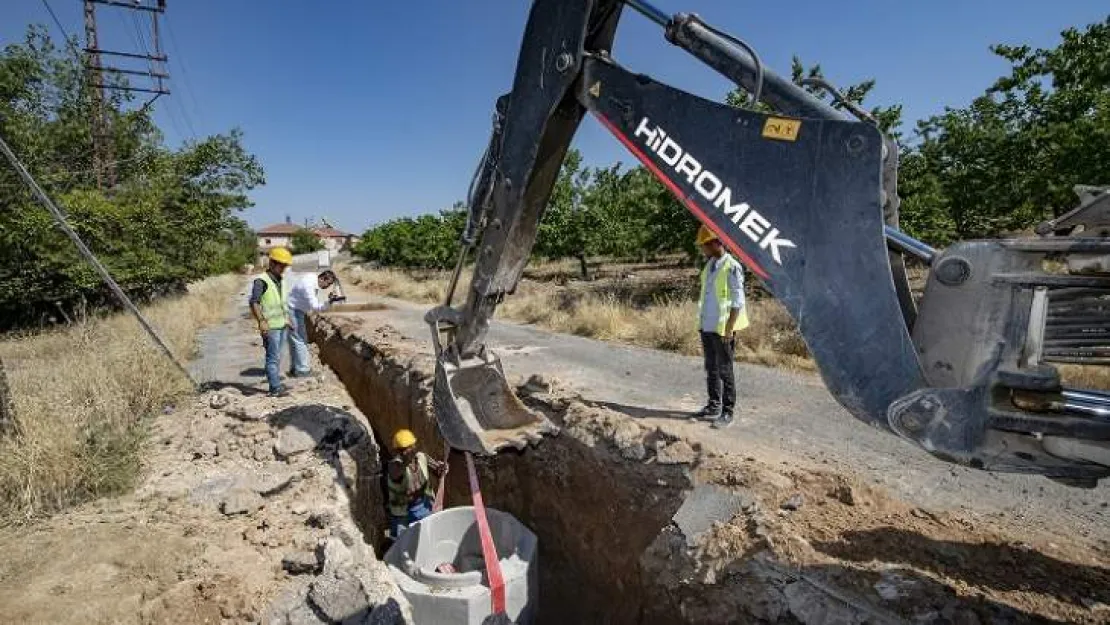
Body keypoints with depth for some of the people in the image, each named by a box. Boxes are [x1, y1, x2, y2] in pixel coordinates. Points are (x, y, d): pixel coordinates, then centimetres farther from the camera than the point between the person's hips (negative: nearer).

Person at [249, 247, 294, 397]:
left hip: (282, 325, 8)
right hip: (270, 326, -8)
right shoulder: (261, 281, -12)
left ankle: (276, 383, 23)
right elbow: (254, 302, -18)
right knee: (273, 357, -6)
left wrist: (287, 318, 22)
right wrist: (261, 321, -25)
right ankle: (275, 388, -2)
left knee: (277, 356, 15)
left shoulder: (282, 281, 13)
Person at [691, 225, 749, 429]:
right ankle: (714, 406, 27)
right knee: (711, 369, 15)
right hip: (707, 326, 8)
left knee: (725, 370, 1)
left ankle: (728, 411, 11)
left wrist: (729, 328, -19)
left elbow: (738, 302, -14)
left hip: (722, 329, -8)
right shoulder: (709, 265, 12)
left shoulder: (732, 267, -12)